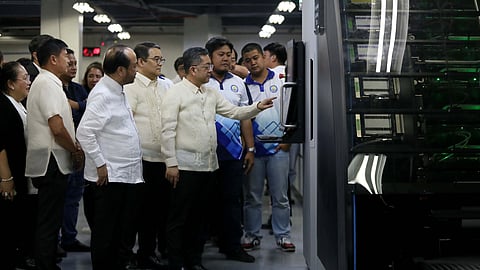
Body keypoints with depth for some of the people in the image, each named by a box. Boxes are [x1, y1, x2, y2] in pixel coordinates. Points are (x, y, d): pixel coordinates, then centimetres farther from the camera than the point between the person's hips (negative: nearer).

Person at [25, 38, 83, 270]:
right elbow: (57, 128, -22)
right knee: (49, 222, -4)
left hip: (51, 161, 10)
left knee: (50, 221, 16)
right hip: (52, 162, -10)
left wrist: (73, 149, 12)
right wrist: (76, 151, -8)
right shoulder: (48, 84, -15)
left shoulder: (46, 82, 17)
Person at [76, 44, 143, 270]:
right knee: (106, 233, 3)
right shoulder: (102, 95, -17)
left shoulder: (118, 91, 12)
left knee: (126, 230, 17)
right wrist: (100, 165, -18)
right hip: (110, 176, -9)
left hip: (128, 174, 9)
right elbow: (84, 132, -23)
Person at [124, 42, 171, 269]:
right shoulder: (131, 87, -8)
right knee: (146, 207, 4)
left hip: (166, 157, 6)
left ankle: (165, 248, 28)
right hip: (145, 158, -6)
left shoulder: (166, 86, 13)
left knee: (166, 204, 13)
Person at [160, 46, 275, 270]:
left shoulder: (211, 94, 13)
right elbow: (168, 130, -12)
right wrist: (171, 164, -15)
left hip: (207, 165, 7)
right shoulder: (175, 93, -8)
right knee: (179, 218, 1)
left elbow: (234, 112, 14)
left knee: (198, 216, 15)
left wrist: (258, 107, 0)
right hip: (185, 165, -7)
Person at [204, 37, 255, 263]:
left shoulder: (238, 83, 12)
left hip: (233, 151, 4)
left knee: (232, 199, 8)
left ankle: (232, 246, 16)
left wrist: (250, 149, 10)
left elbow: (245, 117, 14)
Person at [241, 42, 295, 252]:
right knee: (252, 196, 8)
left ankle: (283, 235, 11)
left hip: (278, 148, -1)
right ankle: (252, 235, 16)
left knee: (280, 196, 4)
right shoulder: (243, 86, 6)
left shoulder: (280, 81, 4)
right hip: (253, 149, 1)